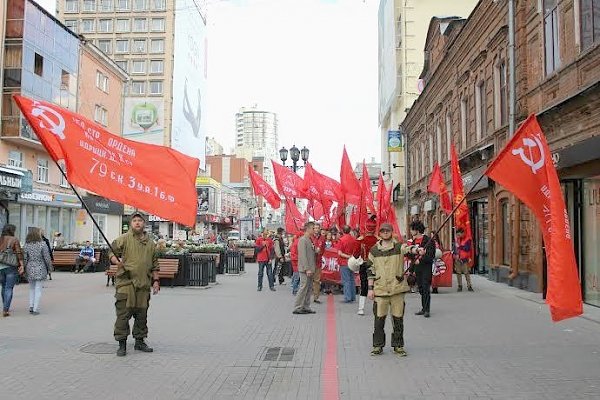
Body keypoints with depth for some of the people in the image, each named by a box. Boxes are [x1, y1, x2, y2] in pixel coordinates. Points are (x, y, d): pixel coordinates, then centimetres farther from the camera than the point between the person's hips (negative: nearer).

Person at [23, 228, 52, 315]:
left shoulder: (26, 245, -1)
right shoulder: (42, 244, -11)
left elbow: (24, 259, 1)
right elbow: (47, 257, -9)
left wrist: (24, 269, 11)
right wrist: (50, 267, 4)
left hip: (30, 269, 3)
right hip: (40, 269, -3)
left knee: (32, 289, 19)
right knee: (38, 289, 3)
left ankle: (31, 306, 10)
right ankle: (35, 309, 3)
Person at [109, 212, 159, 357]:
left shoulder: (150, 243, 15)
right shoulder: (123, 239, 2)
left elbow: (154, 264, 19)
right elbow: (112, 252, -1)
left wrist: (156, 280, 13)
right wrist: (117, 261, -22)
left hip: (144, 285, 4)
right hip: (126, 282, -4)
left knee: (142, 314, 10)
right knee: (123, 314, -4)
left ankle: (140, 341, 23)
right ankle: (122, 344, 5)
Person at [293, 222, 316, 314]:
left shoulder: (309, 240, 16)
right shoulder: (303, 240, -13)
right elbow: (303, 255, -20)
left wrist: (316, 251, 8)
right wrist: (307, 269, -22)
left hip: (309, 269, 10)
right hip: (305, 269, -10)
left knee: (309, 289, 11)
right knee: (303, 288, -7)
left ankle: (306, 307, 17)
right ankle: (297, 308, -1)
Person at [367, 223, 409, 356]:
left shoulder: (399, 247, 3)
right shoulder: (374, 250, 8)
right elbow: (371, 270, 10)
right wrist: (370, 288, 5)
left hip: (398, 289, -1)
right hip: (380, 290, 1)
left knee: (398, 318, 5)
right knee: (379, 319, 3)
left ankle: (398, 345, 19)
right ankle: (378, 345, 16)